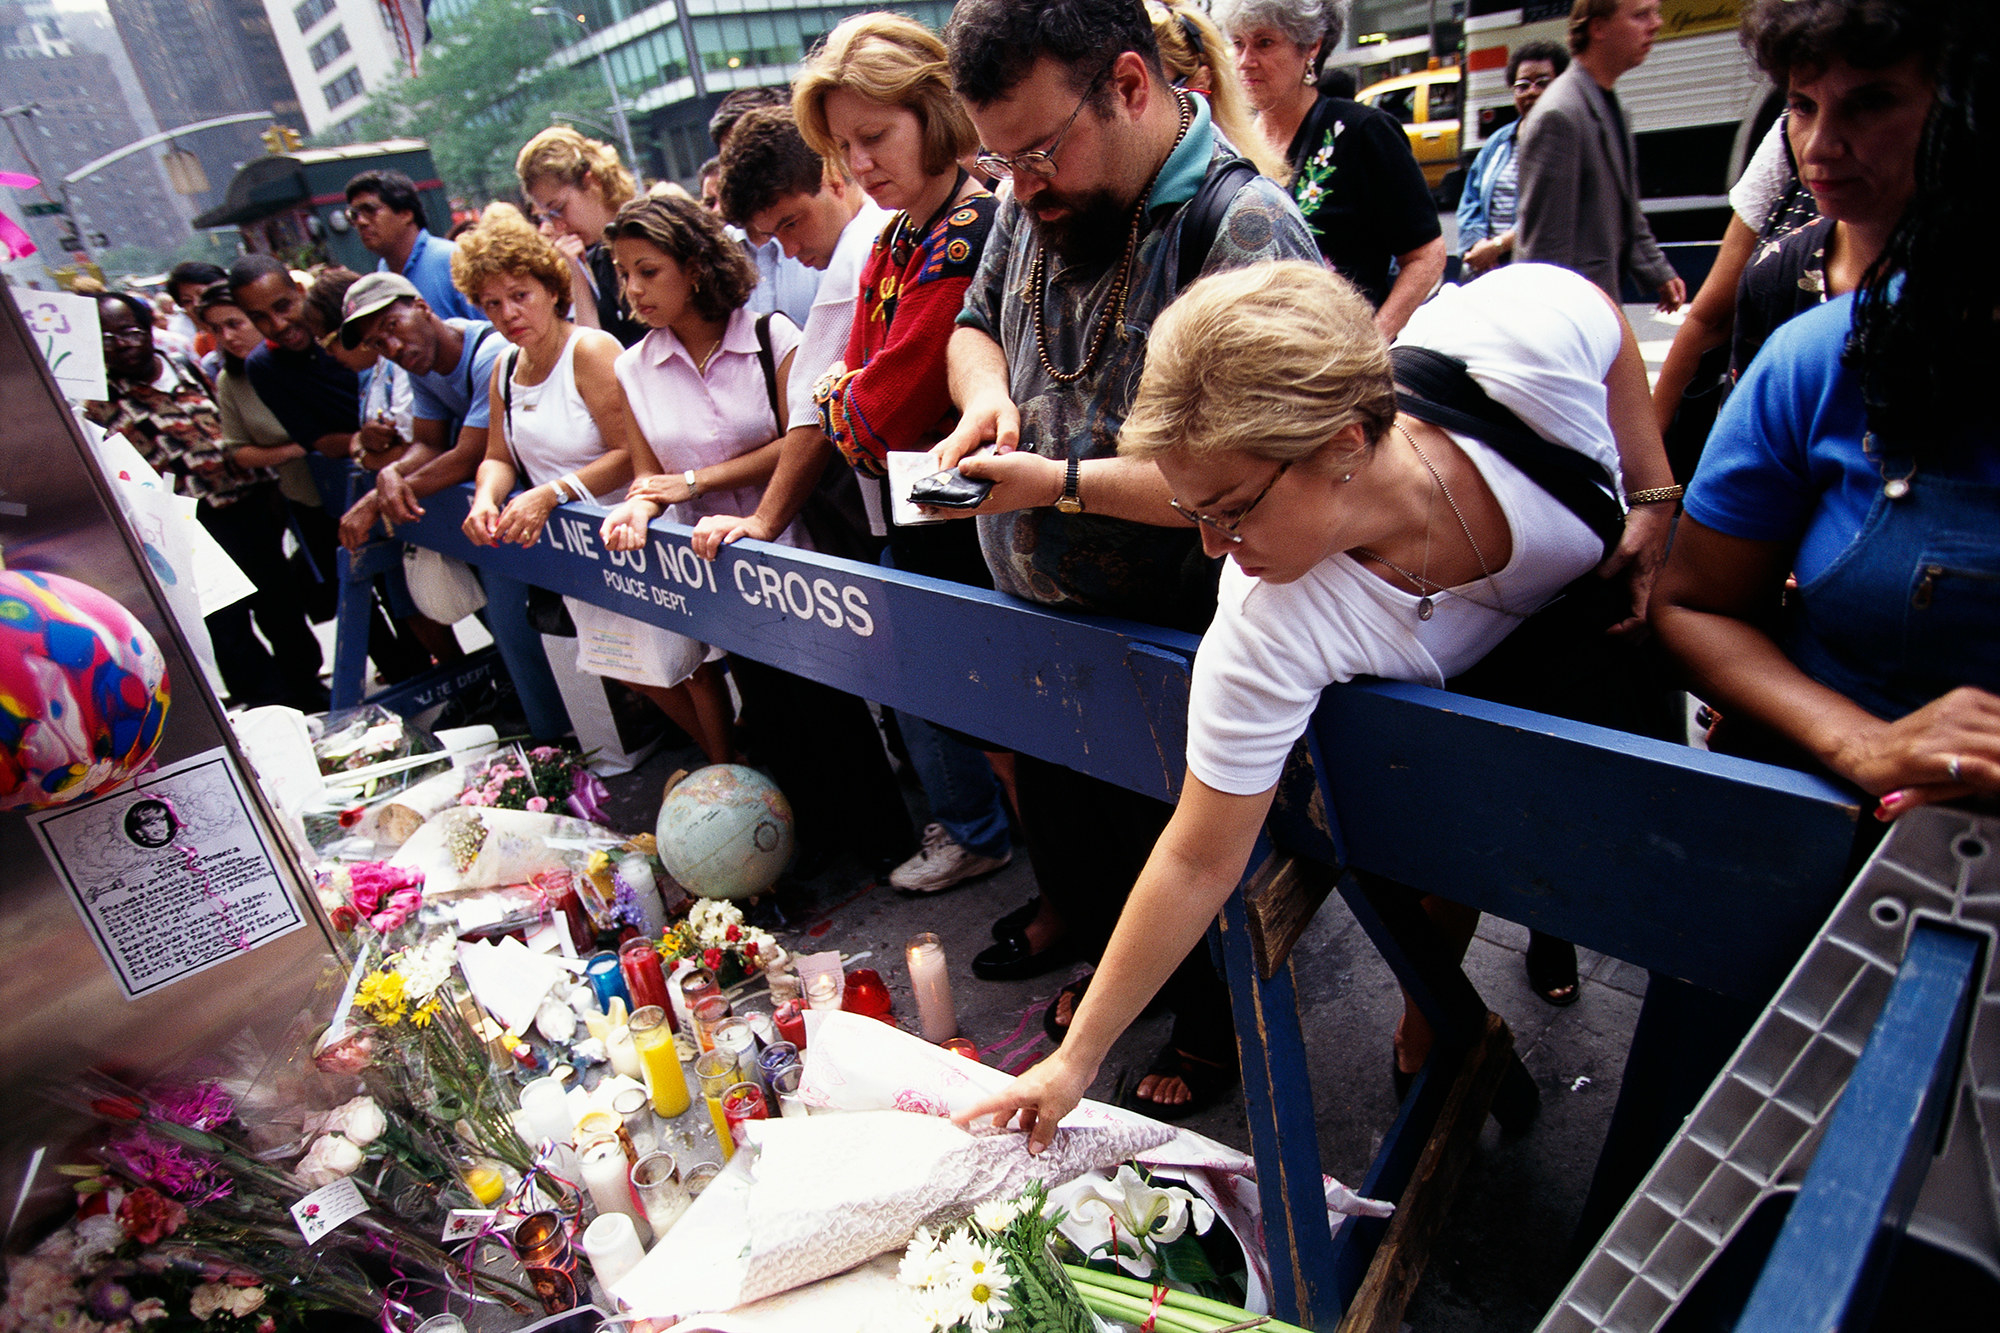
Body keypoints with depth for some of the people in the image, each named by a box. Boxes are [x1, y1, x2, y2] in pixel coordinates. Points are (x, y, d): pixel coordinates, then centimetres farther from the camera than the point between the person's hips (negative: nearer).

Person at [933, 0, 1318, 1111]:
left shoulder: (1243, 230, -24)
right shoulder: (1038, 198, 1)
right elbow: (975, 321, 16)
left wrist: (1060, 482, -29)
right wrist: (988, 390, -8)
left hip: (1174, 645, -7)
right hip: (1042, 619, 8)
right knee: (1060, 811, 28)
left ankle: (1210, 1029, 42)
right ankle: (1085, 930, 59)